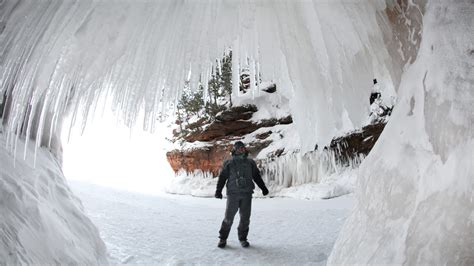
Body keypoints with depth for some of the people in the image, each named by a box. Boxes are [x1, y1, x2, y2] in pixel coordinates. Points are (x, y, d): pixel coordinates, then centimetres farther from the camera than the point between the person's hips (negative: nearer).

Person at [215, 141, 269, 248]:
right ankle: (223, 238, 14)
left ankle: (242, 238, 20)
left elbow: (257, 177, 17)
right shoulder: (228, 163, 5)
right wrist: (218, 190, -7)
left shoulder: (250, 163, 12)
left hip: (246, 194, 2)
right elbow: (222, 177, 3)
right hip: (233, 194, -2)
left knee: (245, 218, 5)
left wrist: (263, 187, 10)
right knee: (229, 217, 0)